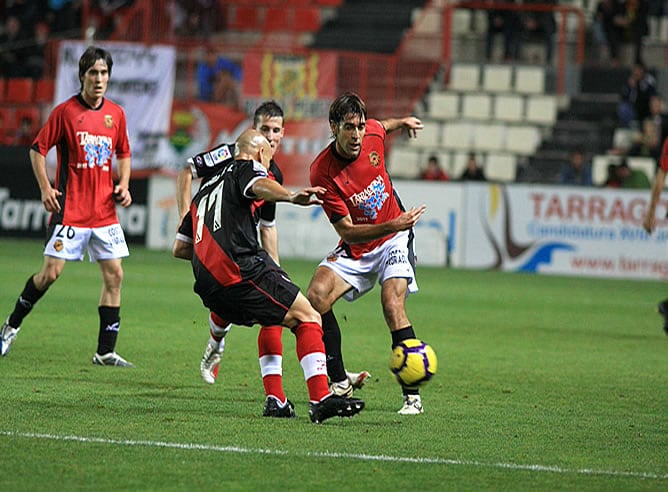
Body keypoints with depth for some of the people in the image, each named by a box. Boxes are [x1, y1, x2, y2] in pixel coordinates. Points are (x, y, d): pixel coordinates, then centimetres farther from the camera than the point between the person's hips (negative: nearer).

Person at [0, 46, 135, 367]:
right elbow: (38, 149, 0)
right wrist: (45, 188, -9)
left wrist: (123, 185, 6)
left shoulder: (116, 114, 8)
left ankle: (106, 351, 4)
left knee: (114, 275, -1)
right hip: (70, 210, -4)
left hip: (105, 212, 4)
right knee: (51, 272, -7)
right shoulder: (65, 112, -5)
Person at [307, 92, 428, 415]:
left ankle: (412, 396, -19)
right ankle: (339, 382, -7)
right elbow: (347, 232, -25)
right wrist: (392, 226, -36)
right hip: (355, 250, 0)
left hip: (393, 241, 0)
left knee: (392, 305, -22)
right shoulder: (322, 172, -24)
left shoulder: (373, 134, -14)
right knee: (316, 296, -22)